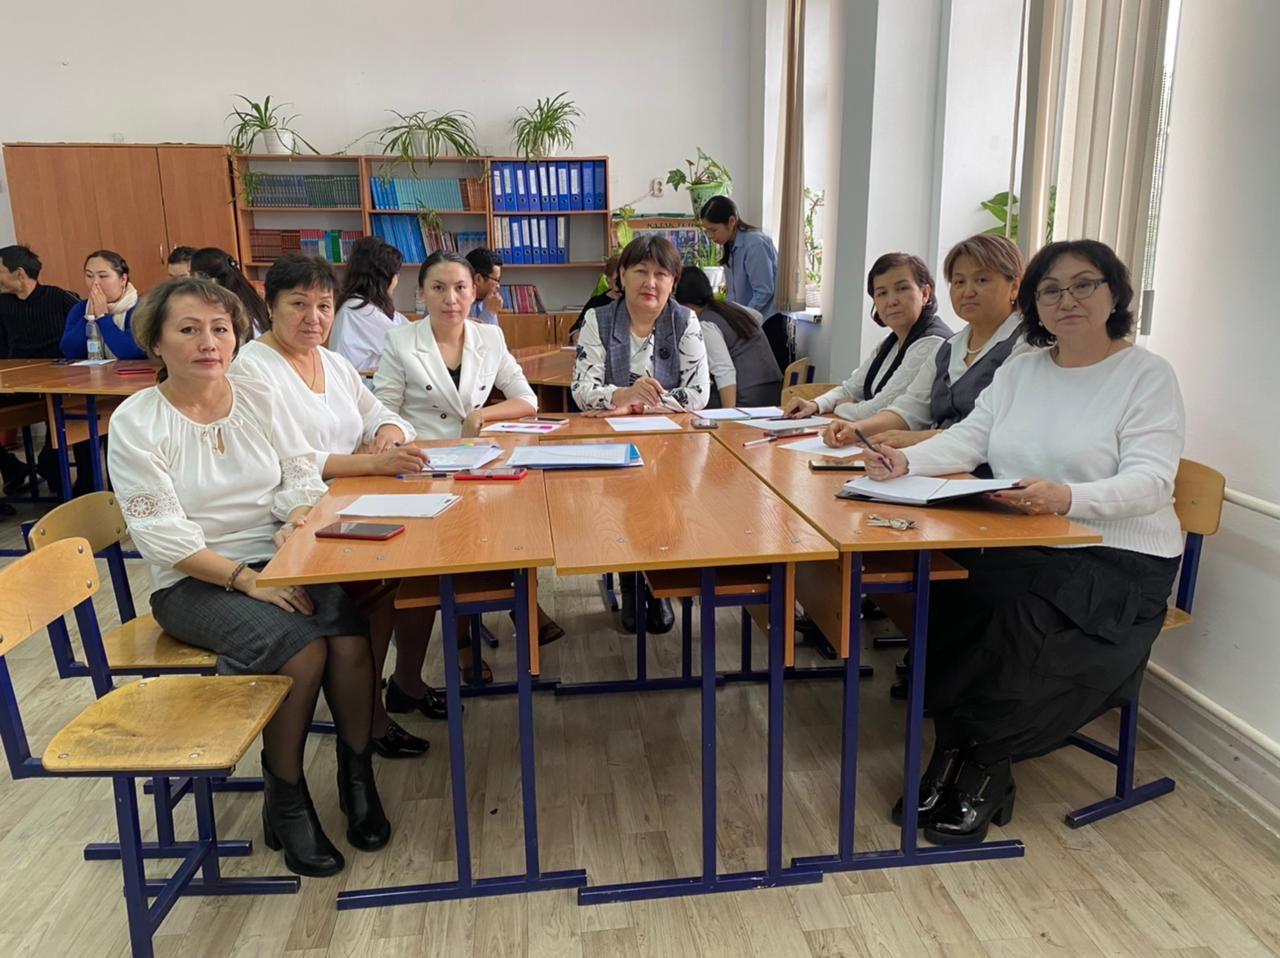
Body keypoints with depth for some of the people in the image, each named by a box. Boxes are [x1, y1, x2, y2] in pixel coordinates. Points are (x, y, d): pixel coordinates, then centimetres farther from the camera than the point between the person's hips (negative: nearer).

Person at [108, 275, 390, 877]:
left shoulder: (259, 399, 8)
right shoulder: (135, 422, -5)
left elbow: (305, 482, 6)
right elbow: (164, 537, -12)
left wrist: (297, 521, -17)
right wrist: (249, 581, -22)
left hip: (280, 562, 4)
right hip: (194, 583, -3)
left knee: (351, 639, -26)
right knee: (302, 648, -29)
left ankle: (357, 773, -2)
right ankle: (285, 798, -6)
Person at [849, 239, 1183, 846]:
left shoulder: (1148, 377, -3)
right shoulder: (1020, 370, 15)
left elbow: (1150, 481, -16)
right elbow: (969, 438, 5)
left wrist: (1066, 497, -36)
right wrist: (908, 461, -16)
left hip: (1116, 560, -4)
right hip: (1019, 547, 5)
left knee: (1021, 627, -29)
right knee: (947, 604, -23)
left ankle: (985, 770, -6)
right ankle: (954, 752, -6)